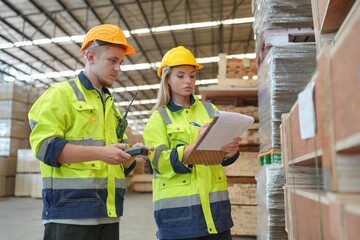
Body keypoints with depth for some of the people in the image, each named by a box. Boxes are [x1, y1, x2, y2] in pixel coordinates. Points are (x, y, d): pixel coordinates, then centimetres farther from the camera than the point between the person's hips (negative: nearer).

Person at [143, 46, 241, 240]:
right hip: (177, 206, -3)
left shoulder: (210, 110, 14)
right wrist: (195, 146, -24)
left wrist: (230, 150, -14)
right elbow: (159, 162, -9)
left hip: (214, 201, 3)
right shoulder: (158, 118, 4)